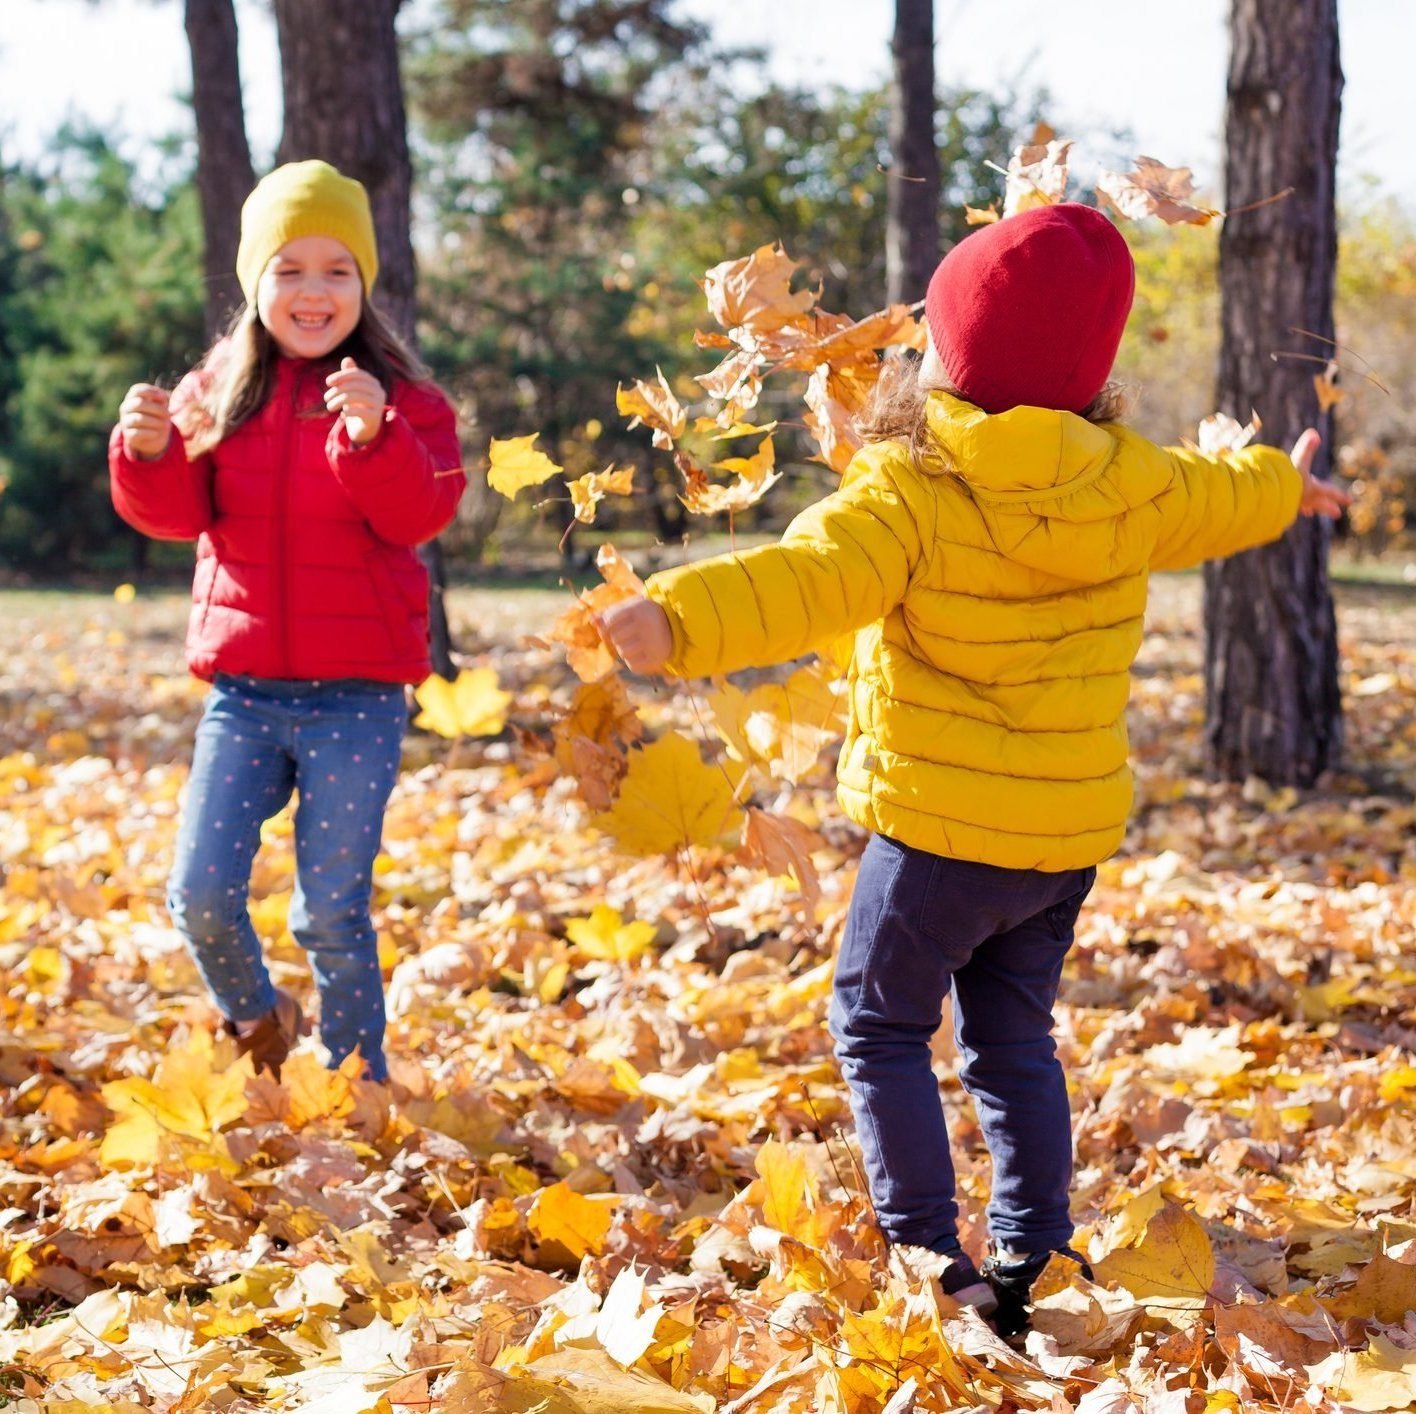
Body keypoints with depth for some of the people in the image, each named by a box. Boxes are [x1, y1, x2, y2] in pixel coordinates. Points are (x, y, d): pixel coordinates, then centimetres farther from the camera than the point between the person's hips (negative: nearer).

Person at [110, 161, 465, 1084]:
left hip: (357, 694, -3)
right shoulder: (218, 392, 8)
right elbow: (177, 513, 1)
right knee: (201, 893, -3)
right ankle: (258, 1025, 27)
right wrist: (149, 450, -19)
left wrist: (374, 436, -31)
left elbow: (422, 512, -14)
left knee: (333, 911, 0)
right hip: (244, 686, 3)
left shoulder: (403, 400, 0)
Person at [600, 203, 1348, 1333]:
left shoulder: (906, 493, -16)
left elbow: (806, 581, -33)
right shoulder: (1128, 486, 4)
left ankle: (926, 1247, 1)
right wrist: (1282, 483, 48)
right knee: (1014, 1039, 17)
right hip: (1074, 825, 6)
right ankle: (1032, 1260, 17)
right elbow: (1220, 498, 25)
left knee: (880, 1023, 10)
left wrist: (675, 619, -45)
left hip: (940, 824, -6)